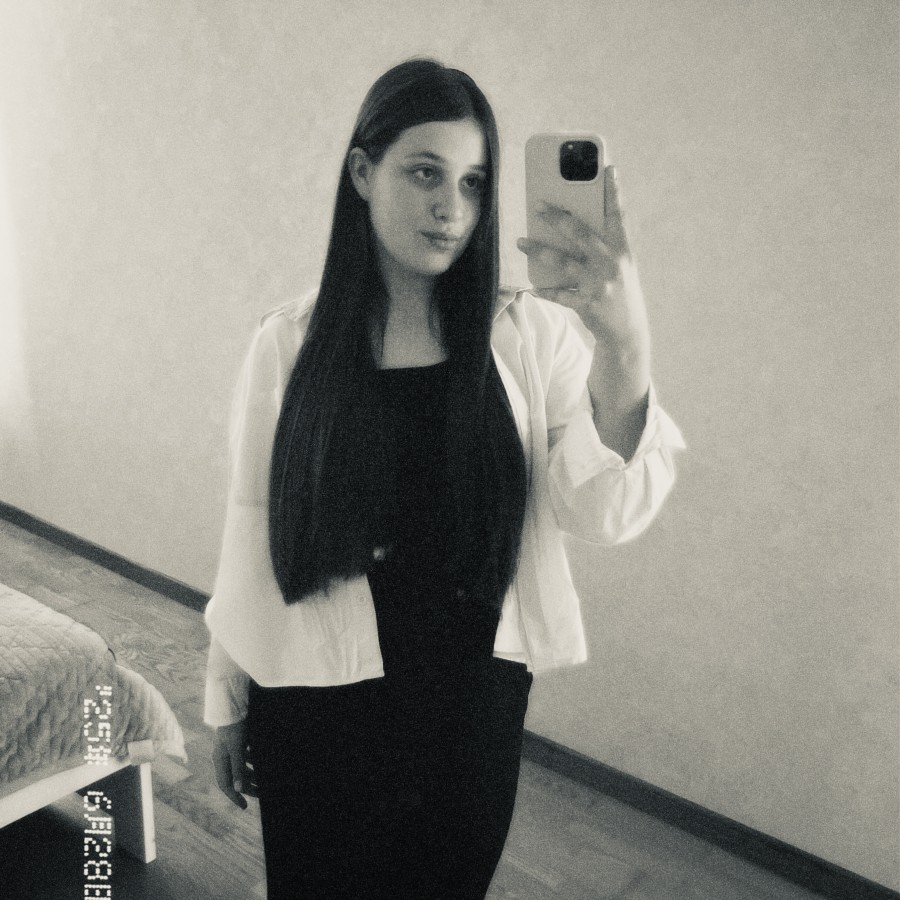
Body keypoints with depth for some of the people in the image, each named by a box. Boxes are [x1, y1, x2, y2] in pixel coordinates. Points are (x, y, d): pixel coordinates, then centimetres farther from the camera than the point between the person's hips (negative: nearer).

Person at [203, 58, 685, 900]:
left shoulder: (533, 336, -9)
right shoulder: (289, 343, -8)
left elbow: (607, 512, -21)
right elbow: (250, 532, -2)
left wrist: (624, 351, -39)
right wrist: (227, 704, 5)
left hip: (474, 703, 1)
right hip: (316, 705, 0)